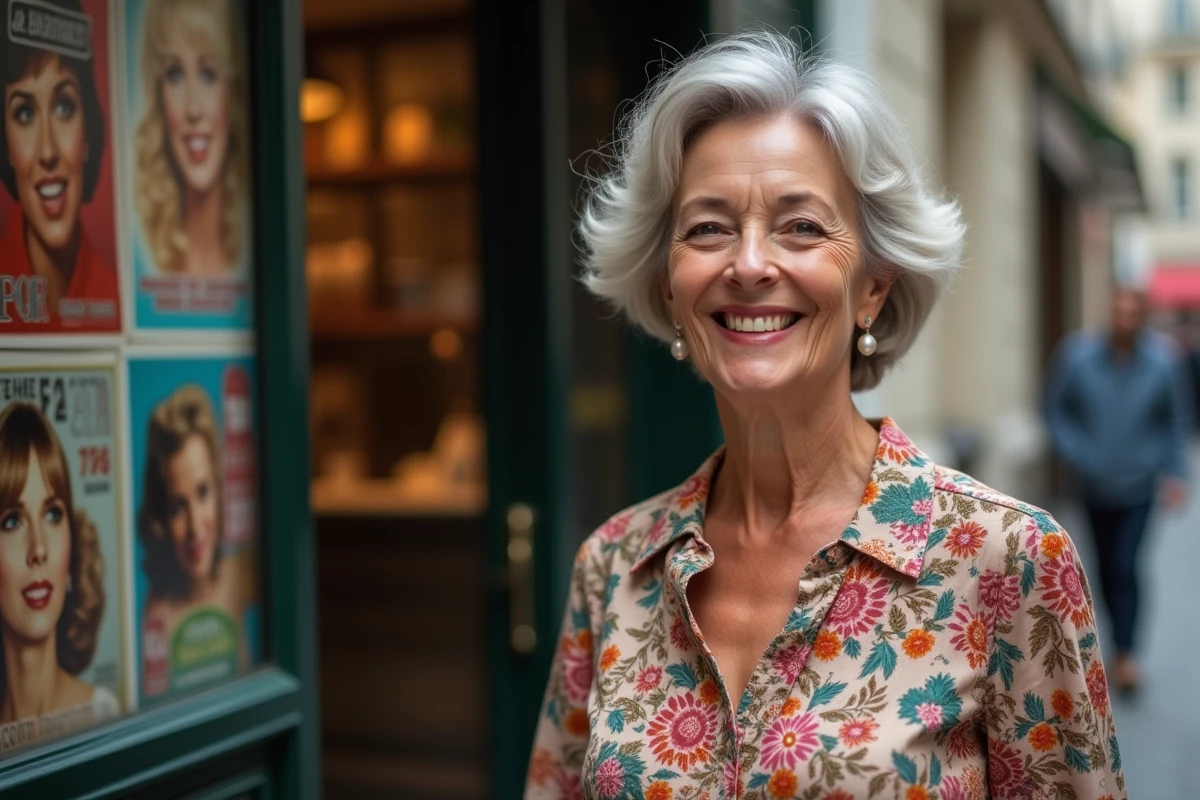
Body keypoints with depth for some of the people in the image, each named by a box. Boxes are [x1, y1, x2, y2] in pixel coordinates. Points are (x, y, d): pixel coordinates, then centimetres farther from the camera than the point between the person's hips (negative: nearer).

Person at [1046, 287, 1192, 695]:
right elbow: (1056, 410, -1)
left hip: (1139, 485, -2)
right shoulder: (1078, 356, -11)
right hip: (1096, 485, 2)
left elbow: (1177, 422, 1)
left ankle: (1125, 654, -2)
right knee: (1106, 570, 12)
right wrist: (1075, 452, -13)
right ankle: (1123, 643, 31)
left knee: (1125, 568, -11)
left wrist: (1175, 473, -6)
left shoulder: (1163, 363, -10)